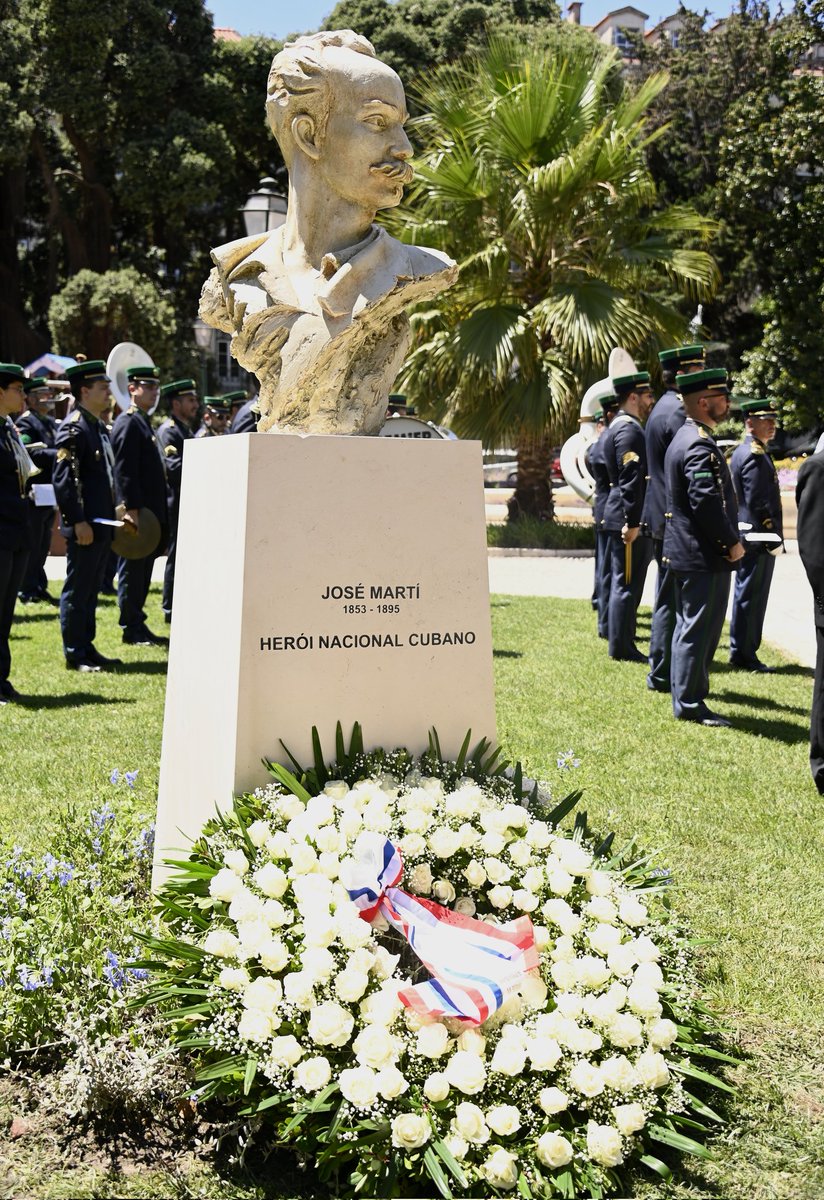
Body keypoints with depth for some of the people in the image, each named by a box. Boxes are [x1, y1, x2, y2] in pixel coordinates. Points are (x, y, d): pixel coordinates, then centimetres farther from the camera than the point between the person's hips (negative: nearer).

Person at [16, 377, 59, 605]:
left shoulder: (51, 422, 17)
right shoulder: (25, 423, -10)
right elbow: (31, 453, -23)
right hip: (34, 494, -8)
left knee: (42, 545, 14)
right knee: (32, 545, -3)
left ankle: (39, 587, 21)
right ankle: (28, 591, 4)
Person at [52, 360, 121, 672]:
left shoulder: (99, 427, 16)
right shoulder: (73, 427, -13)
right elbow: (63, 478, -19)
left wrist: (114, 515, 19)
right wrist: (79, 522, -22)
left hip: (102, 524, 9)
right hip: (85, 526, -9)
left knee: (91, 589, 14)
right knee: (77, 590, -1)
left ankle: (87, 648, 21)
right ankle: (75, 654, 5)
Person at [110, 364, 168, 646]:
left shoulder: (144, 422, 19)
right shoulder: (127, 423, -12)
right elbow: (124, 471, -19)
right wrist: (132, 510, -24)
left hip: (150, 512, 10)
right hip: (137, 512, -10)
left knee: (142, 571, 13)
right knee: (132, 570, -3)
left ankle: (137, 626, 19)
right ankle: (132, 630, 2)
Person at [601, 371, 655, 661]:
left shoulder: (620, 426, 18)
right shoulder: (629, 429, -15)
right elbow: (630, 478, -22)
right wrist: (632, 522, -24)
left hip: (623, 518, 11)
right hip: (628, 519, -11)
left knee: (624, 583, 14)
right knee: (627, 584, -4)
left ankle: (621, 643, 21)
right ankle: (622, 648, 1)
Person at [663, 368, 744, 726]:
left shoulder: (684, 438, 15)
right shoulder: (701, 445, -19)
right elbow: (707, 503, -26)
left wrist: (727, 540, 19)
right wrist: (732, 543, -16)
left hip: (684, 550, 11)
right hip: (705, 556, -11)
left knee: (689, 626, 16)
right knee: (699, 629, -4)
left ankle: (686, 699, 24)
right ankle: (689, 704, 2)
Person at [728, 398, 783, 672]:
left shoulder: (742, 452, 15)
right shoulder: (755, 456, -17)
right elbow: (758, 503, -22)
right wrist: (774, 540, -17)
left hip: (745, 536, 10)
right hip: (758, 538, -10)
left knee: (746, 595, 14)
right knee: (751, 596, -3)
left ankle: (742, 651, 21)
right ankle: (744, 653, 2)